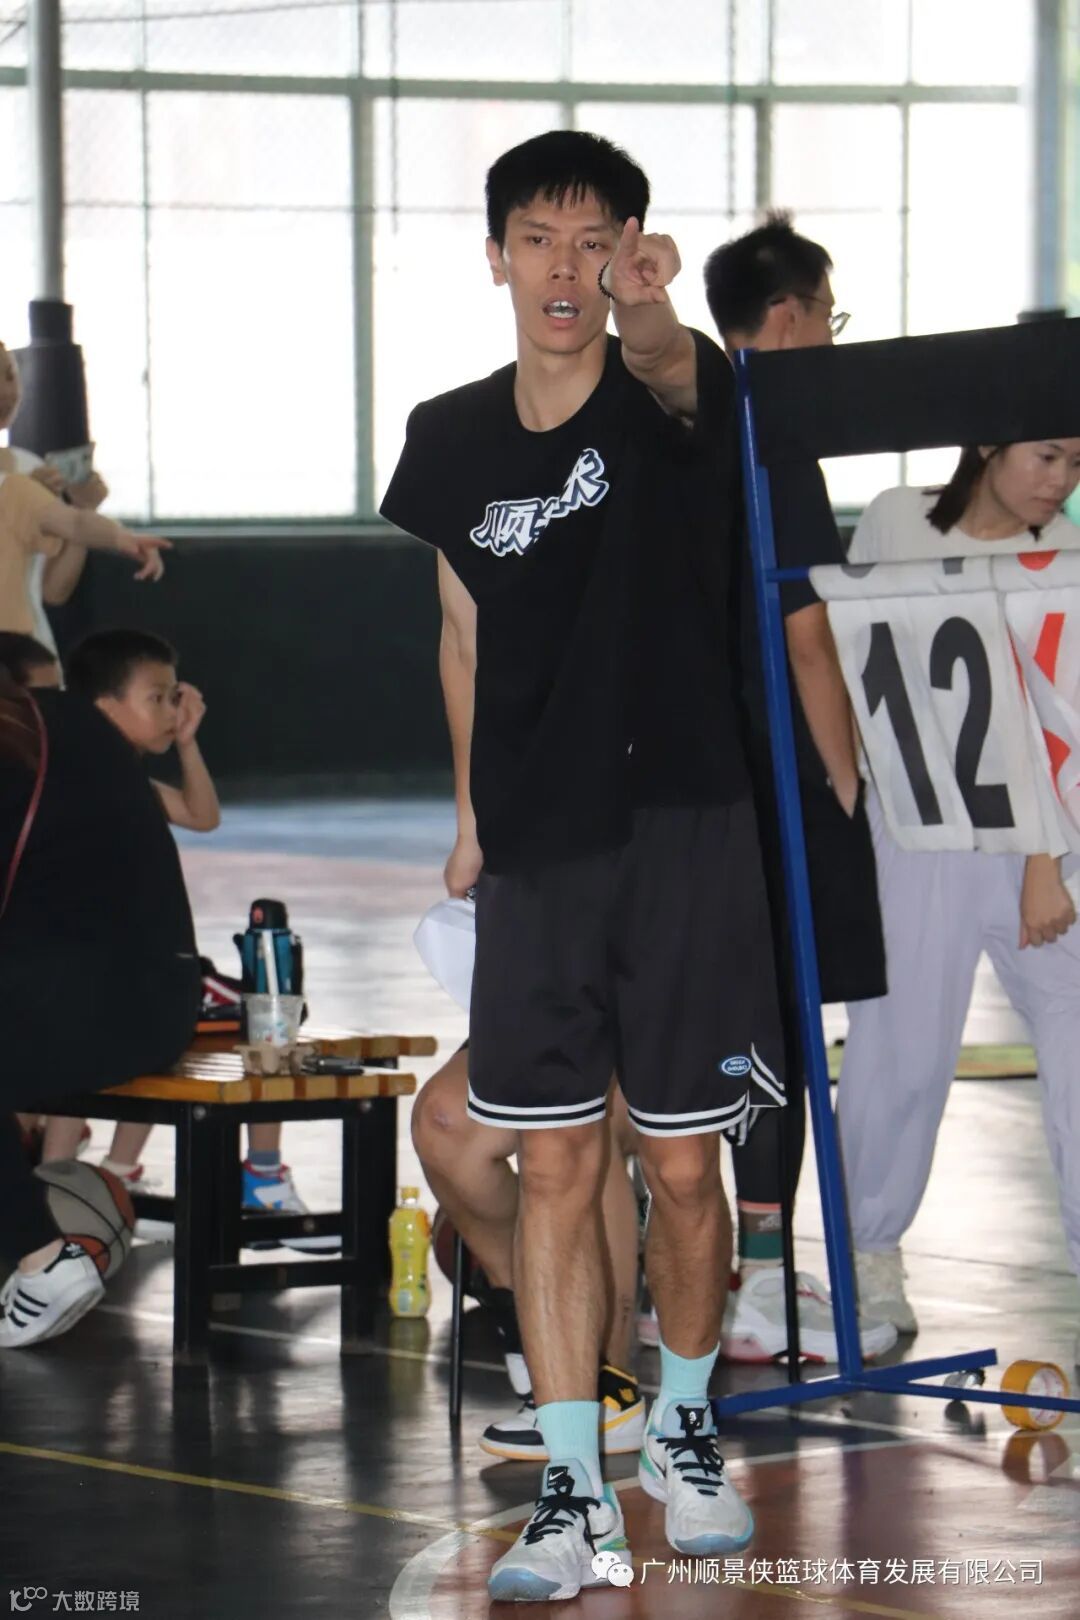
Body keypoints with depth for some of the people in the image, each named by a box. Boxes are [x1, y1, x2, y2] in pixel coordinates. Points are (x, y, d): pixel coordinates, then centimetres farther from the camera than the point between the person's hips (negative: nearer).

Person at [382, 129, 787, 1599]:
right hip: (535, 847, 3)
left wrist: (648, 313, -55)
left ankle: (684, 1424, 28)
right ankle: (574, 1487, 5)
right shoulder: (452, 441, 5)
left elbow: (672, 369, -33)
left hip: (681, 830, -2)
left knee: (683, 1166, 5)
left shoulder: (675, 393, -7)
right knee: (555, 1171, 1)